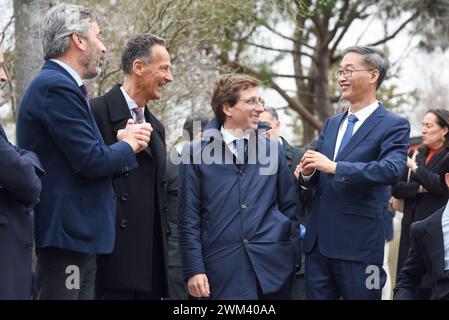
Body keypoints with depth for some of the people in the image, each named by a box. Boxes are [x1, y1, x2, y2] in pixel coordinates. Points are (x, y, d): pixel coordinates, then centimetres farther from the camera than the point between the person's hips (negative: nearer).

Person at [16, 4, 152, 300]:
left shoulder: (58, 84, 18)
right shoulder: (57, 87, -14)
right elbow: (91, 161, -19)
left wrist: (120, 143, 3)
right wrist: (128, 146, -1)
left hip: (75, 229, 10)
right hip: (68, 231, -10)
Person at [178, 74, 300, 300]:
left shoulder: (272, 149, 11)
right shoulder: (197, 153, 2)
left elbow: (289, 207, 13)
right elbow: (189, 219, 0)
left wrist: (292, 258, 6)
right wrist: (194, 270, -6)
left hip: (273, 264, 3)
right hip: (223, 268, -2)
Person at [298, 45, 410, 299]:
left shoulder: (394, 125, -5)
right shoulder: (332, 124, 17)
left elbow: (392, 170, -23)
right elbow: (317, 180, 16)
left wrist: (335, 167, -24)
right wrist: (308, 173, -8)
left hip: (359, 243, -6)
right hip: (318, 241, 6)